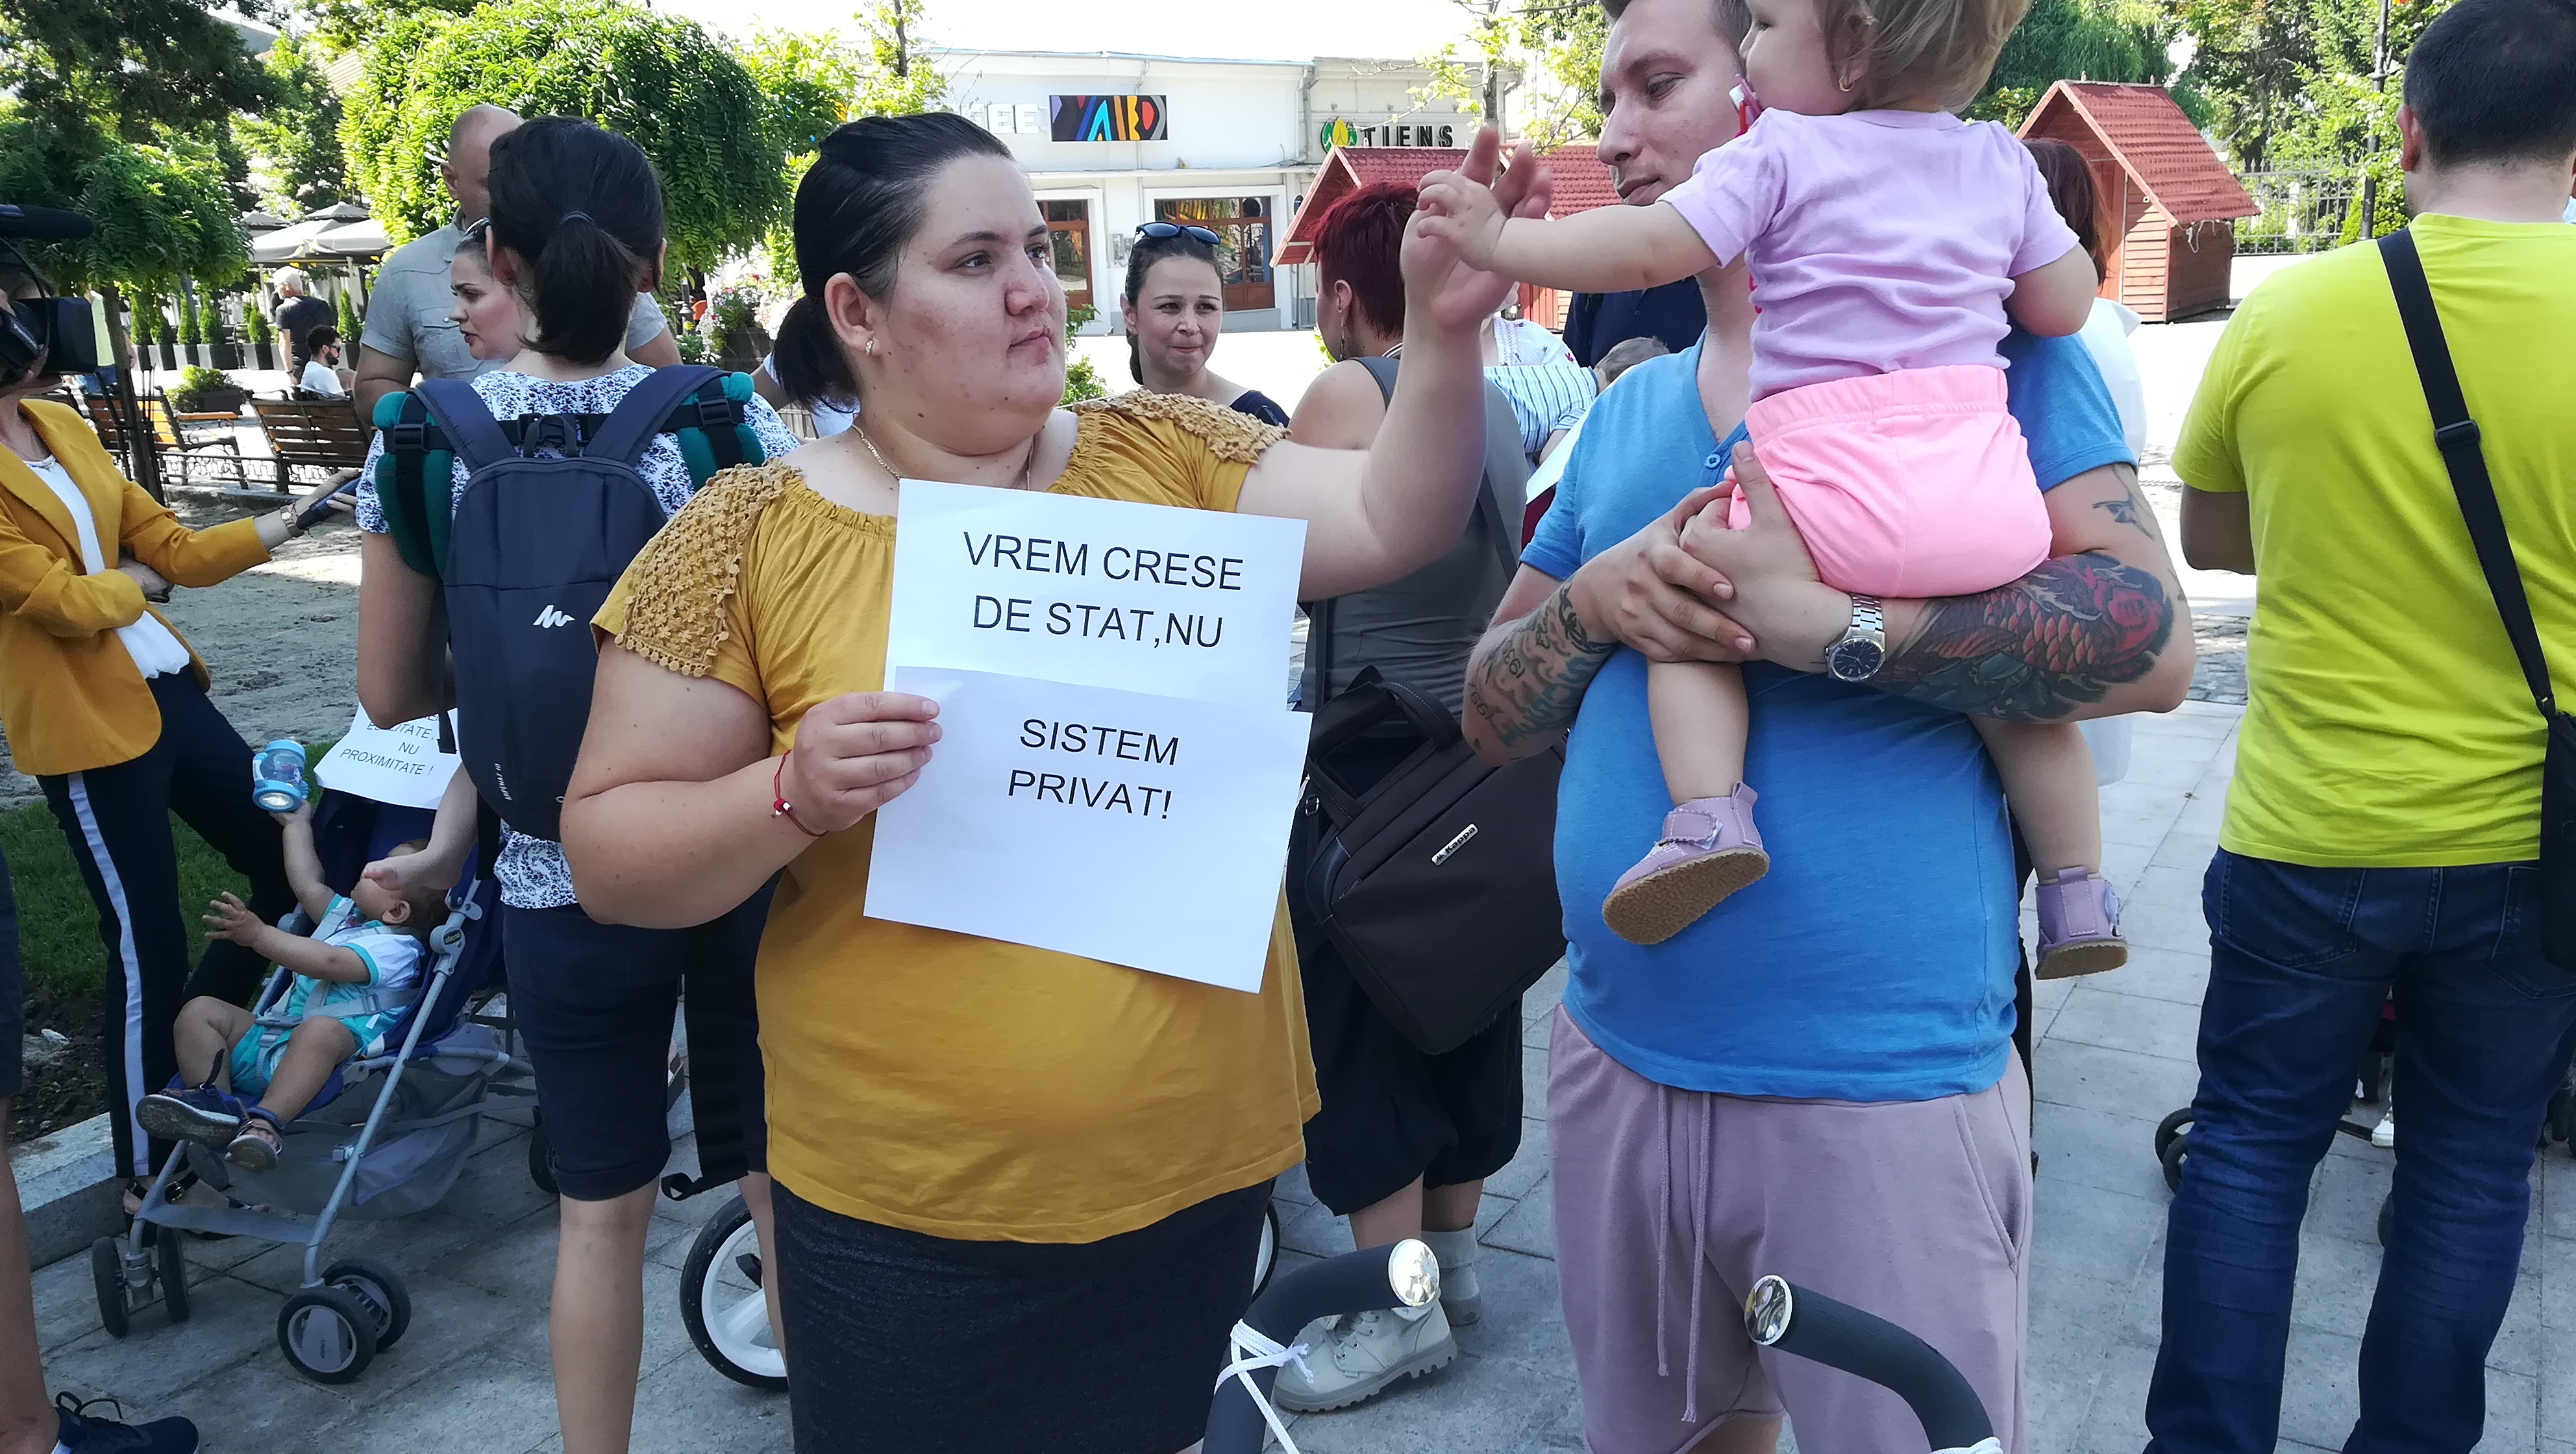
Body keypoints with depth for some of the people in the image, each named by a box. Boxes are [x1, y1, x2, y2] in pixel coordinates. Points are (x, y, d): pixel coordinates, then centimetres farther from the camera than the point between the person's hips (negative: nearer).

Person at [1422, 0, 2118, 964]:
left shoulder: (1780, 152, 2)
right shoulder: (2002, 161, 17)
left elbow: (1651, 248, -7)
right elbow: (2065, 307, 19)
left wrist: (1500, 241, -2)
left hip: (1829, 485, -5)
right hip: (1988, 501, 5)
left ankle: (1709, 813, -10)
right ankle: (2079, 899, 23)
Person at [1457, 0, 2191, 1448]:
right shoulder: (1626, 408, 12)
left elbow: (2150, 639, -15)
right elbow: (1492, 713, 9)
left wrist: (1830, 622, -26)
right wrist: (1592, 602, -11)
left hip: (1882, 1091, -5)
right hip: (1617, 1061, 6)